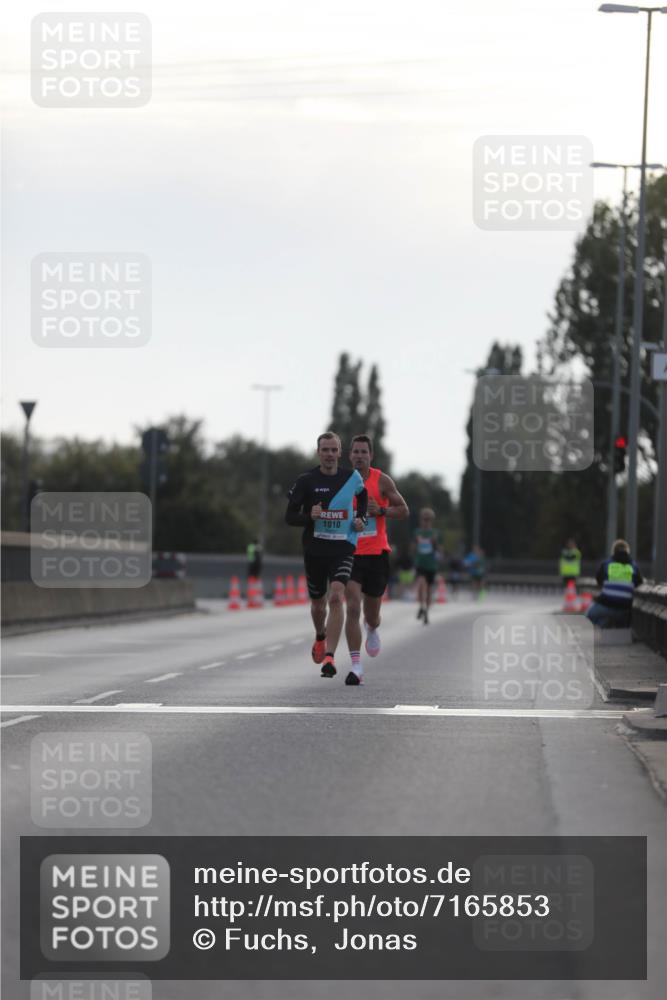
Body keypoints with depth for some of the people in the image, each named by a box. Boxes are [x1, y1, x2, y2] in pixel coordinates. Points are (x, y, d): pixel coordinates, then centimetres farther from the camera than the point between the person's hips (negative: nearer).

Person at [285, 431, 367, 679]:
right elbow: (290, 516, -2)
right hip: (314, 548, 1)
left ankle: (329, 657, -23)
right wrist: (309, 516, -22)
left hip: (343, 549, -1)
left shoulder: (352, 477, 1)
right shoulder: (306, 481, -4)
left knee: (336, 597, -21)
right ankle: (320, 638, 49)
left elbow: (362, 496, 24)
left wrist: (360, 518, 6)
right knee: (318, 602, 15)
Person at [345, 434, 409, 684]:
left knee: (371, 615, 12)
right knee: (353, 607, -17)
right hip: (350, 553, 0)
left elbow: (404, 511, 2)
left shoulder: (382, 481, -2)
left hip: (376, 553, 0)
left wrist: (381, 511, -15)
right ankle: (356, 666, -17)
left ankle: (372, 628, 52)